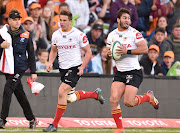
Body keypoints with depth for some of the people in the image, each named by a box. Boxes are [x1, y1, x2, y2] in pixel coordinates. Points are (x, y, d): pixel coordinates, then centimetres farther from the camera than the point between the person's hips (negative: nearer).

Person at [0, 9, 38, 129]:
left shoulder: (26, 35, 1)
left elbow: (31, 54, 6)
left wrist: (33, 72, 3)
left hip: (20, 68, -3)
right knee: (19, 93, 8)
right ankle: (32, 119, 19)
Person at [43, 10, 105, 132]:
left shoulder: (78, 34, -10)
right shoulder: (56, 35, 5)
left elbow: (88, 52, -4)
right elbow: (54, 51, 20)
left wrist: (82, 67, -14)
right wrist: (50, 62, 2)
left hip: (75, 68, -7)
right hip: (63, 68, 7)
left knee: (62, 92, -20)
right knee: (70, 98, 11)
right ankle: (95, 94, 38)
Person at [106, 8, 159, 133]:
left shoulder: (134, 33, -6)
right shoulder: (112, 35, 9)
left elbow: (144, 49, -15)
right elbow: (108, 54, 19)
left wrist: (127, 51, -22)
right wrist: (108, 54, -5)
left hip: (134, 72, -5)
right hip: (120, 72, 5)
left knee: (128, 102, -12)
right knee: (114, 100, -10)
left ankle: (149, 97, 17)